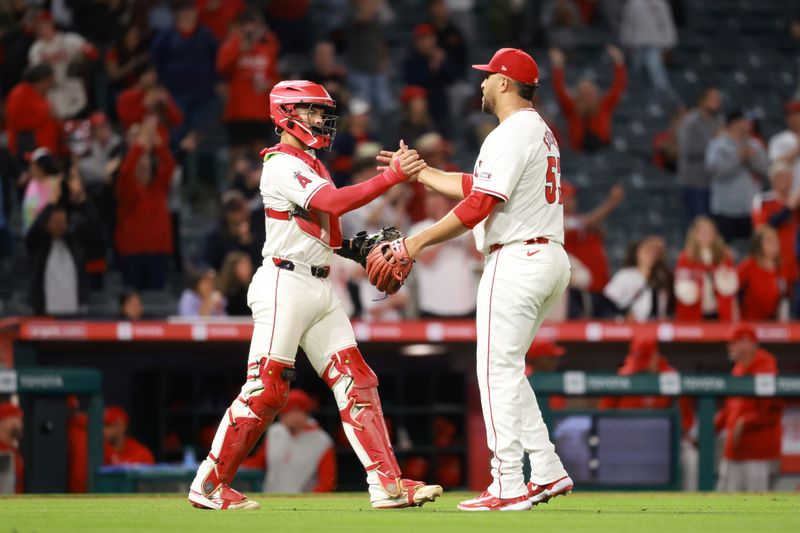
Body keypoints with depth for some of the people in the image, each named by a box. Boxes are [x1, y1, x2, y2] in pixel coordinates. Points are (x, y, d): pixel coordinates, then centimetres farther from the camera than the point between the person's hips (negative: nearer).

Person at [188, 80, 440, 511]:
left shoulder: (312, 165, 20)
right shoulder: (282, 165, -10)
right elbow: (334, 202, -25)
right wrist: (392, 176, -28)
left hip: (320, 290, 9)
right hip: (284, 285, -9)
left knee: (356, 381, 1)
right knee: (266, 390, -9)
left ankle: (387, 483, -3)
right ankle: (209, 485, 1)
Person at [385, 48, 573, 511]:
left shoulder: (511, 134, -13)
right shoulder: (542, 132, 19)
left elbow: (477, 206, -19)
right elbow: (478, 187, 25)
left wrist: (420, 241, -14)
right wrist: (419, 172, 31)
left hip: (517, 260, -10)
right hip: (551, 259, 10)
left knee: (498, 371, -7)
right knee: (508, 370, 17)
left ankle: (509, 487, -8)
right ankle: (547, 472, 12)